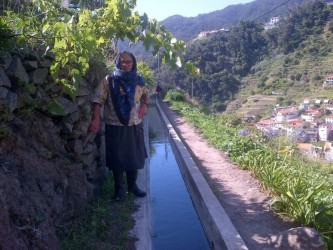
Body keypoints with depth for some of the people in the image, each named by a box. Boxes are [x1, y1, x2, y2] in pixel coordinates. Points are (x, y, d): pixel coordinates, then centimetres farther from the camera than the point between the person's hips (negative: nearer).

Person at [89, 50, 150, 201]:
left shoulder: (138, 80, 4)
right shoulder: (109, 80, -8)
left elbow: (146, 93, 22)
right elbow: (98, 100, -13)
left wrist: (145, 105, 3)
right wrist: (96, 119, -24)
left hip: (135, 126, 4)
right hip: (115, 126, -4)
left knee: (135, 156, 14)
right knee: (117, 159, 6)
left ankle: (132, 185, 33)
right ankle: (119, 188, 25)